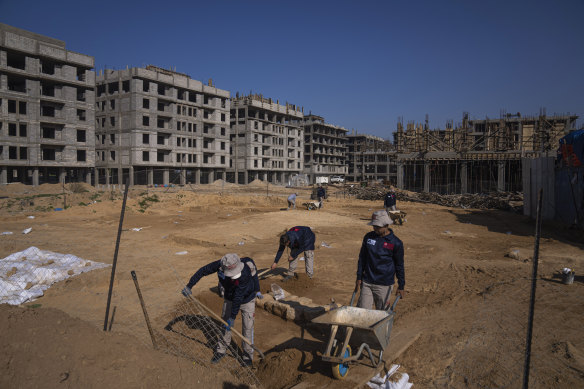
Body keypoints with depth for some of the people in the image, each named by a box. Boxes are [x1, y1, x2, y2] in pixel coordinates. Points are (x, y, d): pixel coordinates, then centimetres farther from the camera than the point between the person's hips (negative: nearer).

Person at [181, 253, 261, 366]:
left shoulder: (244, 274, -41)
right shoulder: (220, 265, -30)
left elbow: (238, 298, -36)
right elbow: (203, 271, -17)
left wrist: (233, 317, -30)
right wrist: (189, 286, -19)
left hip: (247, 299, -4)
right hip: (229, 298, 4)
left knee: (247, 327, -2)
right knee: (225, 324, 12)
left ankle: (248, 354, 17)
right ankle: (221, 350, 32)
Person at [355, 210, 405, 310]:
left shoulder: (396, 243, -6)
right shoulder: (368, 237, 3)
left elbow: (399, 266, 0)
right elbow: (362, 258, 11)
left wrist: (401, 287, 2)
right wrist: (359, 277, 8)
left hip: (384, 285, -3)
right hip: (367, 282, 3)